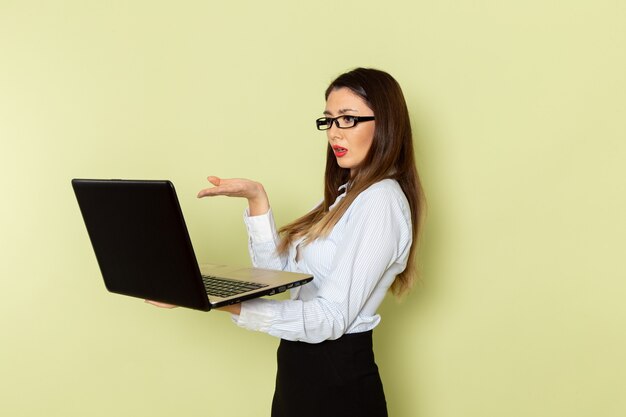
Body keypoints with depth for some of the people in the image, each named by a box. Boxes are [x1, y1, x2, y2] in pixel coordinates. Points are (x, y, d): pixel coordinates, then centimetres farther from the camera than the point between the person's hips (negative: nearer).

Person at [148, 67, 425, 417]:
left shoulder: (380, 200, -18)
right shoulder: (346, 195, 11)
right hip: (301, 368, 8)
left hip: (338, 380, -8)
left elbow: (331, 318, -25)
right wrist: (257, 199, -6)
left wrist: (224, 303, -32)